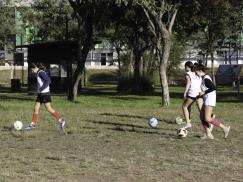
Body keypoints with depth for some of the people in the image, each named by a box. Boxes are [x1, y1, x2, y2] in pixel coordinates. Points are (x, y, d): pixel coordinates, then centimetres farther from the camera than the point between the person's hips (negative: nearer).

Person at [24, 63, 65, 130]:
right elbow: (48, 81, 20)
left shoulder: (41, 73, -14)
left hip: (45, 94, -10)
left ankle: (61, 120, 5)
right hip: (40, 94, 10)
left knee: (49, 109, -5)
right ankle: (32, 124, 8)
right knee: (36, 109, 6)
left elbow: (48, 81, -24)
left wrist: (41, 89, -24)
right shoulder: (39, 73, 14)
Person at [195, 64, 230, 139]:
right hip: (206, 100, 10)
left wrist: (204, 92, -19)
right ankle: (208, 134, 11)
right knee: (202, 117, 10)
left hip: (210, 100, -10)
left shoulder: (206, 79, -17)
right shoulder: (204, 78, 14)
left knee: (207, 119, -12)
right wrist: (201, 95, 14)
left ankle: (225, 128, -7)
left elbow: (213, 88, -26)